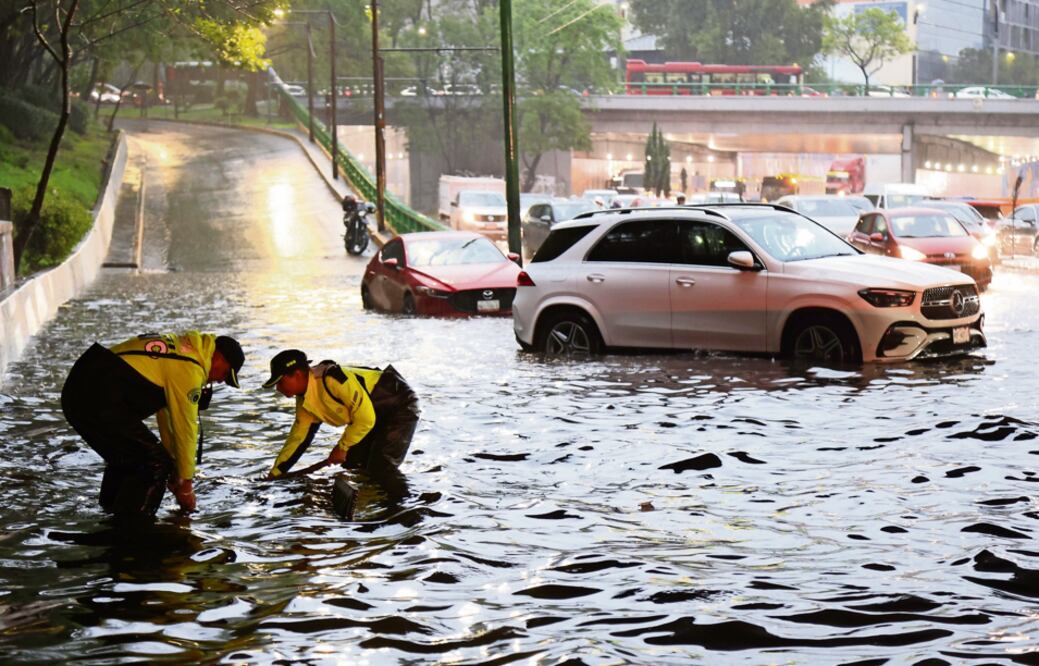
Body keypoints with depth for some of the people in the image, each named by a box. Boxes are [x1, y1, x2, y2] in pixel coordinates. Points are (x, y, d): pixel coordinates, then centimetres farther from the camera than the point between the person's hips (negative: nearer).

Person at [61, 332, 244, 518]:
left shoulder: (176, 347, 23)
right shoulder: (189, 369, -7)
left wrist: (174, 473, 31)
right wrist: (185, 482, 9)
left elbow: (166, 413, 28)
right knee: (155, 464, -3)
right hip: (101, 403, -10)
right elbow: (185, 428, -3)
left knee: (125, 458, 27)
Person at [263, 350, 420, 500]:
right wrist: (275, 473, 6)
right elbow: (298, 436, 8)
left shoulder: (333, 379, -32)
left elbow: (366, 419, -27)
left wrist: (342, 447, -14)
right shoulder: (304, 401, -2)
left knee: (381, 468, -20)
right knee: (352, 464, 8)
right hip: (379, 416, 9)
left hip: (401, 407, -9)